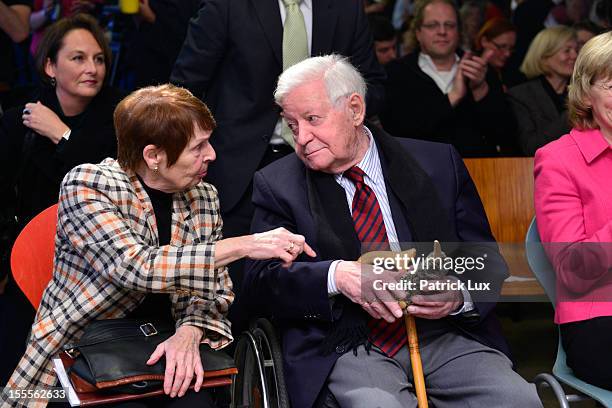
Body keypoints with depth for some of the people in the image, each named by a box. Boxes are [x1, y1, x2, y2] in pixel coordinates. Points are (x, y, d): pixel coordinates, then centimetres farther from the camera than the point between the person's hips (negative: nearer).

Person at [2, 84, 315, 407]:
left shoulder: (203, 198, 5)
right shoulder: (86, 185, -11)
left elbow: (216, 290, 4)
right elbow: (136, 267, -25)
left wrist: (190, 333, -19)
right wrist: (245, 246, -26)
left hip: (160, 358, 4)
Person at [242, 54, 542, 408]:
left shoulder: (439, 164, 10)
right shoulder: (278, 185, 8)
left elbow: (488, 261, 12)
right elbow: (258, 285, -1)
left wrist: (459, 296, -11)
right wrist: (336, 275, -19)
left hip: (445, 336, 2)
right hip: (347, 350, -2)